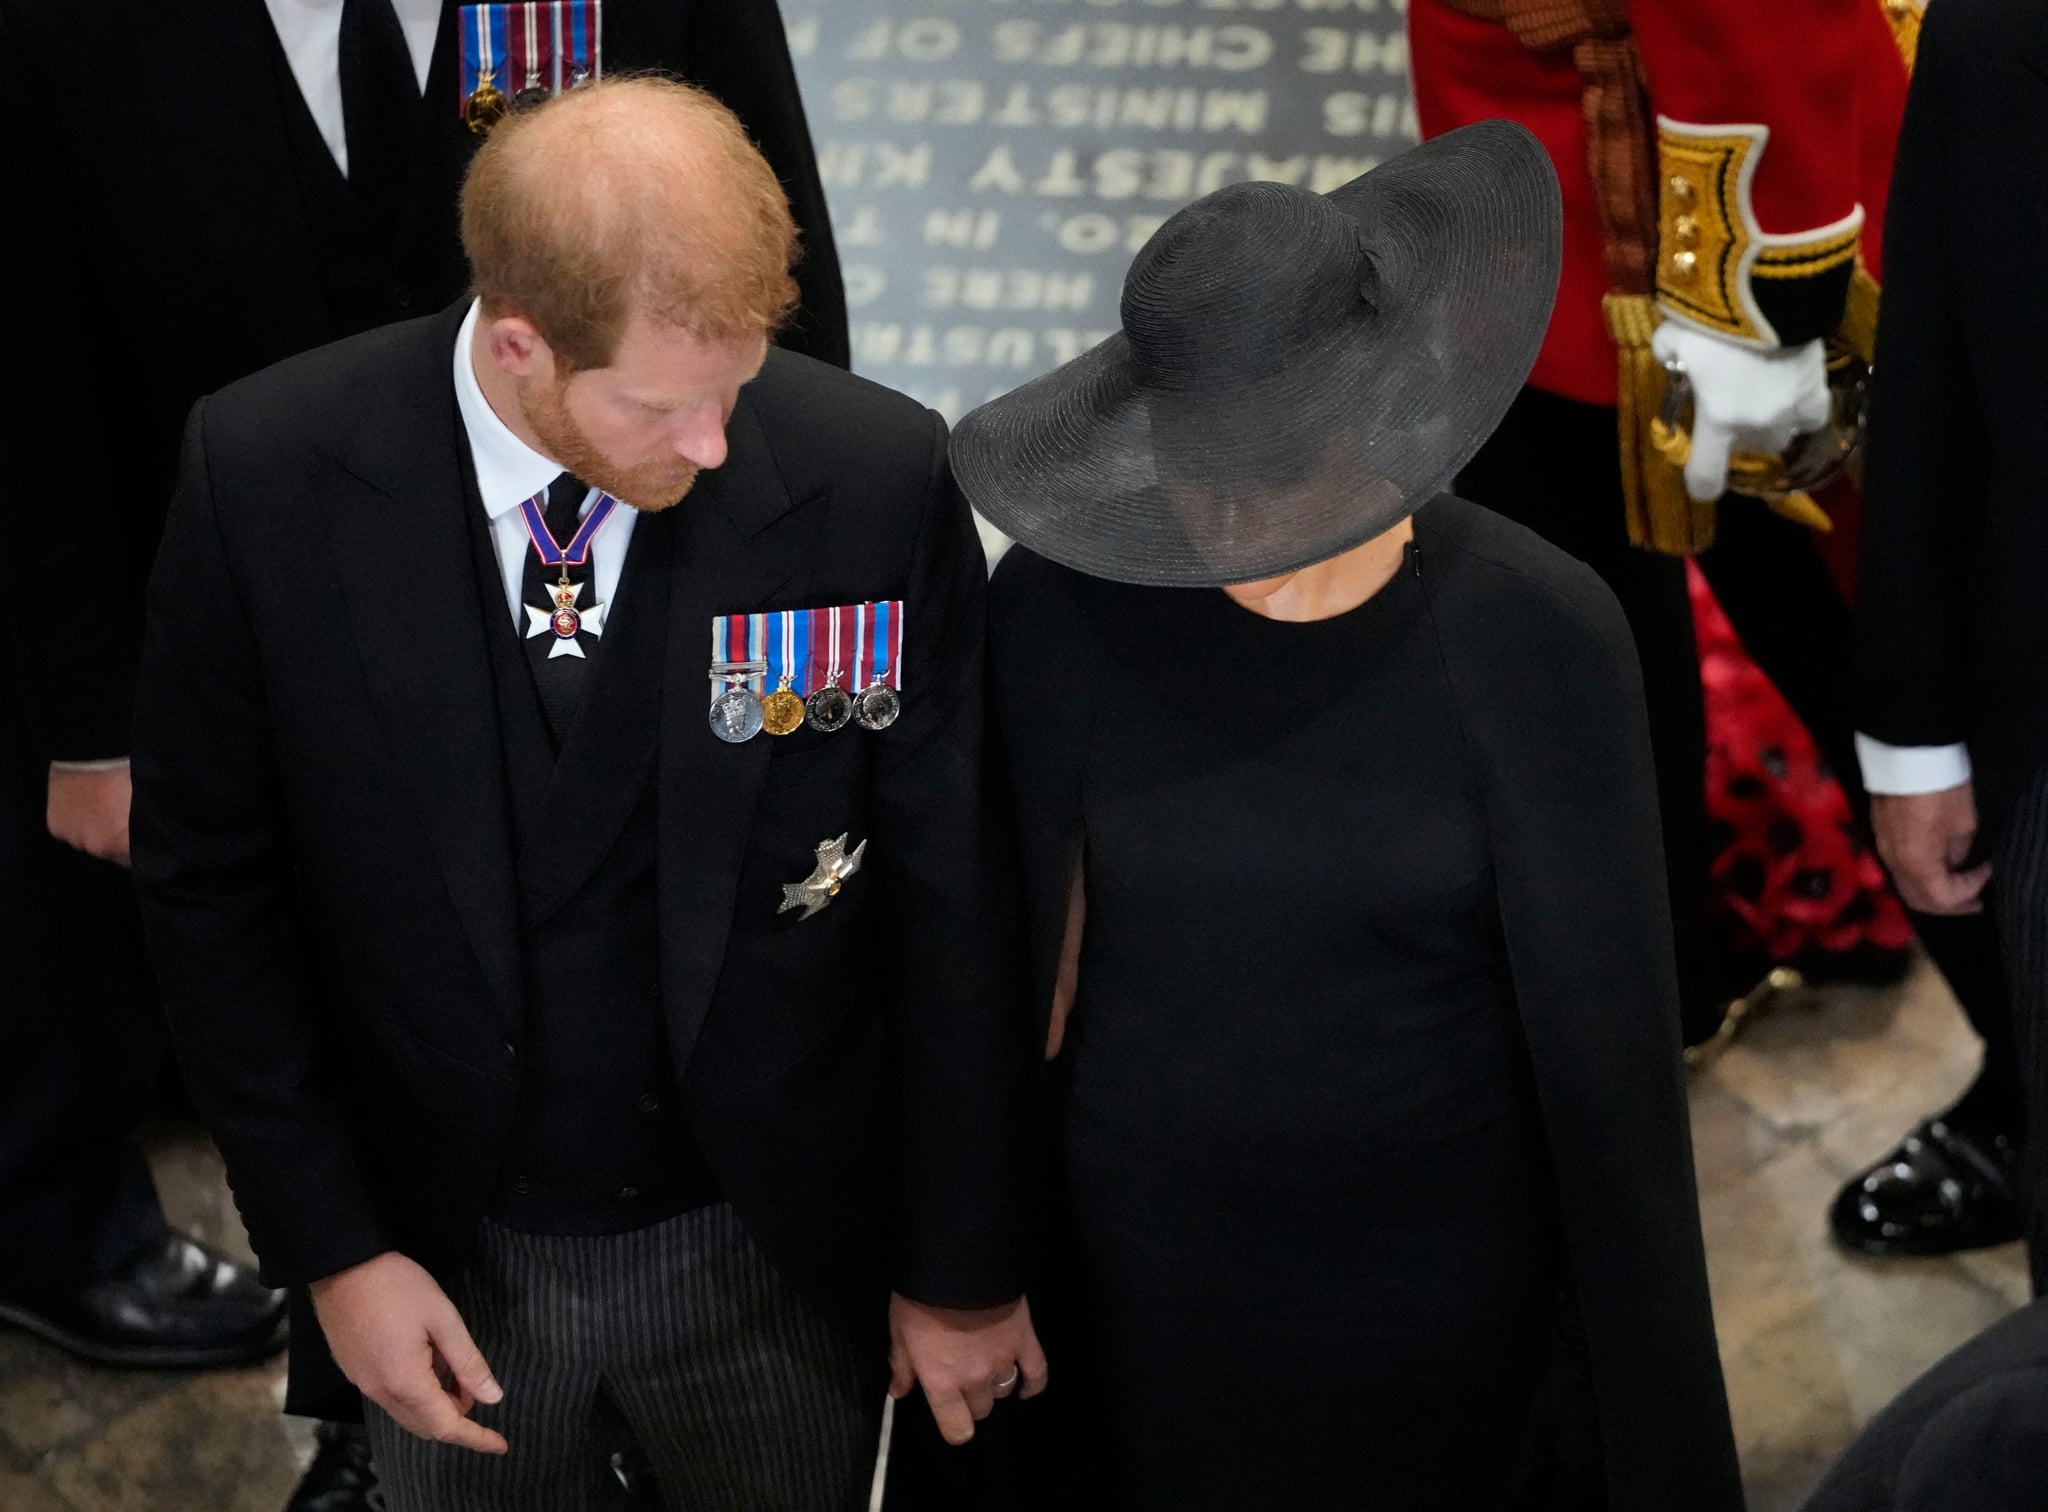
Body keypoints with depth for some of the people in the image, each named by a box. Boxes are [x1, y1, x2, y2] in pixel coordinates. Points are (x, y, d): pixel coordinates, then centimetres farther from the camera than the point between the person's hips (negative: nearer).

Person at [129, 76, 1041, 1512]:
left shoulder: (881, 483, -19)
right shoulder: (265, 477, -18)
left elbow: (954, 906, -8)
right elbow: (212, 881, -5)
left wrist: (966, 1271, -1)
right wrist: (331, 1247, -6)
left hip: (775, 1247, 0)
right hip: (441, 1256, 0)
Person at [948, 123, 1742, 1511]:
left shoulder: (1538, 637, -17)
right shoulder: (1066, 606, -14)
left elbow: (1605, 1032, -12)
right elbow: (1006, 946, -5)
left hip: (1448, 1279, -1)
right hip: (1144, 1268, 1)